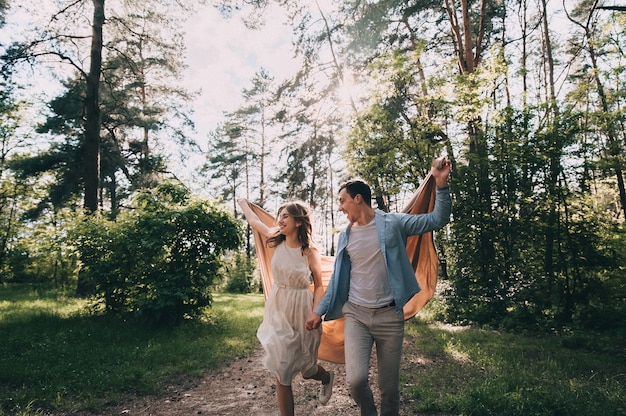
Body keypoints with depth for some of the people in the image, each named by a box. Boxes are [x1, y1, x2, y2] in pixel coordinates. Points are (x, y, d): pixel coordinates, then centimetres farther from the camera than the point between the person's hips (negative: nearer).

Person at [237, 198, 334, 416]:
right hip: (278, 311, 3)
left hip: (301, 312, -3)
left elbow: (319, 286, -5)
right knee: (281, 373, 5)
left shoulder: (310, 252, -13)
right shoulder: (277, 241, -4)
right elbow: (254, 221, 13)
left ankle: (327, 377, 49)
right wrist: (243, 202, 28)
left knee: (306, 368, 14)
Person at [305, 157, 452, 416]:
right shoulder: (345, 236, 7)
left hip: (389, 316, -2)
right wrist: (320, 310, 9)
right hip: (356, 314, 2)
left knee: (389, 387, 7)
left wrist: (441, 184, -19)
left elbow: (437, 220, -5)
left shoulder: (393, 224, -4)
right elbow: (337, 278, 13)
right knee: (355, 379, -14)